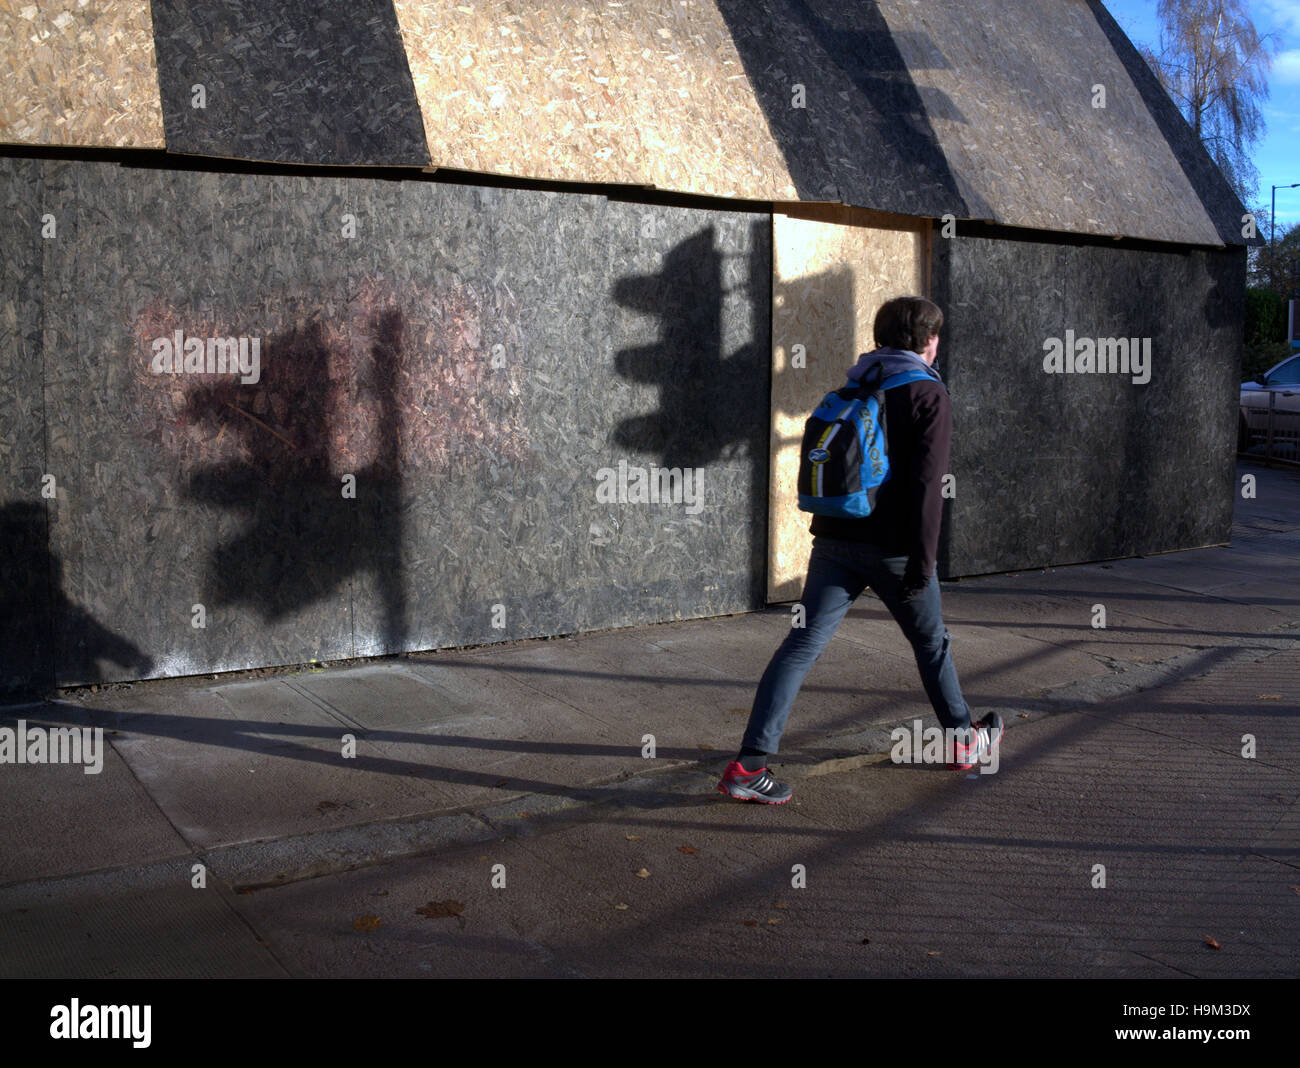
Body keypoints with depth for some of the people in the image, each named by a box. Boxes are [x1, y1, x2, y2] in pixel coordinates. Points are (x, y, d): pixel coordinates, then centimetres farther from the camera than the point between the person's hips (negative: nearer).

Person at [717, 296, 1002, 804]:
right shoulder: (928, 395, -5)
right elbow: (926, 485, -14)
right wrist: (922, 564, -15)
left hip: (835, 539, 4)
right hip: (893, 547, -4)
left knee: (801, 646, -2)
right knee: (931, 643, 18)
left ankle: (749, 763, -10)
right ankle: (962, 739, 36)